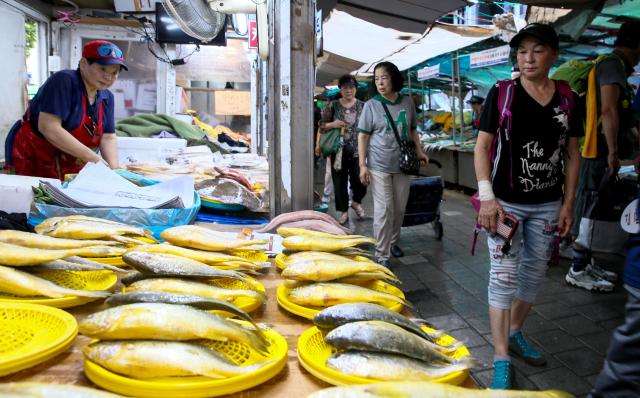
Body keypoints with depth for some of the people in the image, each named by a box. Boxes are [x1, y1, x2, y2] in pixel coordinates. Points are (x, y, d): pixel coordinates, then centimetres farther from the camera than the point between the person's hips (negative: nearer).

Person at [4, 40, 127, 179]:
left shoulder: (106, 97, 2)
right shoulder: (64, 81, -19)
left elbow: (108, 138, -1)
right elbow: (49, 128, -29)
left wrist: (114, 170, -19)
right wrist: (93, 158, -30)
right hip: (31, 162, -6)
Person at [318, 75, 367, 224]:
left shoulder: (362, 106, 5)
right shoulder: (333, 106, 4)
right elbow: (321, 125, 7)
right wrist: (332, 125, -13)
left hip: (357, 150, 0)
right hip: (338, 150, 0)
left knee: (360, 180, -7)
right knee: (340, 181, 4)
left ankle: (356, 202, 25)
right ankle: (344, 212, 20)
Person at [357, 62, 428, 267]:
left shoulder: (407, 102, 5)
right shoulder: (371, 105, -4)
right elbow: (363, 136, -3)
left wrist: (419, 152, 7)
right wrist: (362, 165, -9)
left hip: (402, 165, 4)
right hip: (379, 166, -4)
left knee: (399, 209, 13)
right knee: (384, 210, -6)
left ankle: (393, 242, 34)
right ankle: (382, 255, 2)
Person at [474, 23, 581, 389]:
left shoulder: (567, 98, 4)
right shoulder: (502, 93, -5)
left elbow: (572, 154, 9)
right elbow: (482, 146, -6)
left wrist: (568, 202, 3)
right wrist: (487, 195, -15)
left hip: (547, 205, 4)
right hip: (506, 201, -4)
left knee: (535, 275, 15)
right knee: (504, 276, -2)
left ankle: (514, 332, 37)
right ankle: (501, 359, 7)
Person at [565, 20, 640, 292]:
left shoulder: (609, 64, 20)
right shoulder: (614, 64, -11)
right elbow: (608, 111, -21)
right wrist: (613, 152, -21)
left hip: (597, 150, 10)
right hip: (597, 150, -10)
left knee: (590, 208, 14)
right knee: (588, 207, -6)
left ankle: (586, 262, 24)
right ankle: (578, 271, 1)